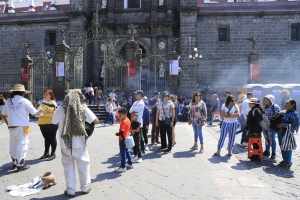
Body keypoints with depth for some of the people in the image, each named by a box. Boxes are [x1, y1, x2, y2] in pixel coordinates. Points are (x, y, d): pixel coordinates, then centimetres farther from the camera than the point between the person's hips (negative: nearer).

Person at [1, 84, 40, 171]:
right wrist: (39, 109, 12)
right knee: (22, 145, 1)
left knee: (13, 145, 18)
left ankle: (14, 162, 30)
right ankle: (21, 164, 6)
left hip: (11, 127, 6)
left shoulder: (8, 101, 8)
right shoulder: (24, 101, -8)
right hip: (22, 127, -6)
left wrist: (8, 123, 20)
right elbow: (34, 113, -7)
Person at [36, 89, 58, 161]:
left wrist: (44, 115, -19)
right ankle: (46, 153, 21)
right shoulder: (43, 103, 19)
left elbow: (54, 113, -16)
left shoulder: (52, 103, -5)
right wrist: (38, 114, 0)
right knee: (46, 138, 13)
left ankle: (53, 154, 6)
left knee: (52, 138, 0)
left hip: (51, 123, -7)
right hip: (42, 123, 7)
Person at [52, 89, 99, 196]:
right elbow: (96, 121, -4)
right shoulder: (83, 108, -5)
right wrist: (86, 119, 14)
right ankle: (85, 187, 26)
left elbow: (54, 122, 11)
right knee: (83, 165, 15)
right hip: (79, 143, -1)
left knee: (68, 167, 12)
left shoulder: (60, 109, -1)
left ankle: (70, 190, 20)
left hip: (65, 143, 1)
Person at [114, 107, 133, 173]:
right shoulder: (128, 120, 5)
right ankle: (130, 164, 30)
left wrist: (117, 134, -8)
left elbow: (121, 132, -25)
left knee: (123, 153, -1)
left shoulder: (123, 122, -23)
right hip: (127, 138, 10)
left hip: (122, 139, -9)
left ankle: (123, 167, 7)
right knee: (127, 151, 20)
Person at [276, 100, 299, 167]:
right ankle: (285, 160, 32)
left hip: (287, 133, -8)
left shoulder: (294, 113, -12)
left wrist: (284, 125, -21)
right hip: (281, 133, 8)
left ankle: (287, 163, 12)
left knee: (287, 147, 1)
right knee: (282, 147, 17)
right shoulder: (284, 112, 11)